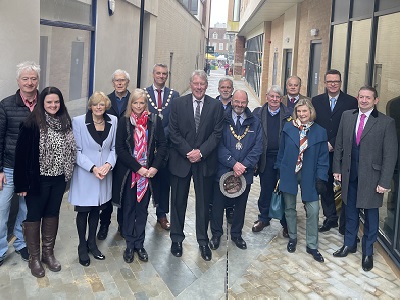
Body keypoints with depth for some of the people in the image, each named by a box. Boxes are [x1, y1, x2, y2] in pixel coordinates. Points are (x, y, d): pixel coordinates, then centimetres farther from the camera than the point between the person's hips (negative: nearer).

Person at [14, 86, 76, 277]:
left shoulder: (65, 123, 2)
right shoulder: (32, 124, -13)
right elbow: (22, 154, -13)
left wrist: (67, 173, 5)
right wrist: (22, 183, -14)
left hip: (59, 179, 5)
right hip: (38, 180, -5)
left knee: (52, 215, 16)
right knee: (34, 216, 9)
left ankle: (48, 253, 31)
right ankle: (34, 257, 24)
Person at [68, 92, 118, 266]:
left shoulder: (113, 121, -1)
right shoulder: (78, 121, -10)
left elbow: (114, 147, 5)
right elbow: (77, 151, -9)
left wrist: (108, 164, -12)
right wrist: (93, 168, -18)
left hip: (104, 174, 3)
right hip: (84, 174, -3)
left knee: (96, 210, 16)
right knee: (83, 212, 8)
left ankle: (92, 243, 34)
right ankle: (82, 247, 26)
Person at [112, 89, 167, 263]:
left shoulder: (154, 121, 0)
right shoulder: (124, 122, -3)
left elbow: (162, 145, 0)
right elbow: (120, 149, -8)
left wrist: (155, 167, -12)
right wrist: (138, 168, -14)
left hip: (148, 172, 1)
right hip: (128, 172, -1)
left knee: (142, 208, 10)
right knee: (129, 208, 8)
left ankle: (139, 244, 23)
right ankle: (130, 244, 21)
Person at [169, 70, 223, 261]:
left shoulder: (216, 106, 1)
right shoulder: (178, 104, 0)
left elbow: (217, 133, -3)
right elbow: (174, 133, -4)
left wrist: (201, 152, -14)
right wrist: (189, 152, -13)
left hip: (205, 161, 0)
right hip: (181, 159, 0)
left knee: (204, 202, 9)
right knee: (178, 201, 10)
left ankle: (203, 241, 23)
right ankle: (177, 238, 26)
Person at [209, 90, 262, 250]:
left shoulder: (255, 122, 3)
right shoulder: (222, 120, -3)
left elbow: (257, 147, -2)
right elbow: (219, 145, -9)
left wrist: (244, 165, -13)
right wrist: (233, 163, -18)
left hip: (245, 172, 2)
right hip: (223, 170, -2)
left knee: (241, 204, 14)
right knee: (218, 204, 8)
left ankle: (236, 234, 32)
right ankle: (216, 234, 27)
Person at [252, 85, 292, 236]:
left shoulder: (289, 114, 1)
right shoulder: (258, 113, 4)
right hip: (266, 159, 1)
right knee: (265, 190, 11)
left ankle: (286, 223, 20)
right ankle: (263, 218, 29)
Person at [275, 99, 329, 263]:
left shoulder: (320, 132, -2)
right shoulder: (288, 128, -2)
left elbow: (323, 157, -1)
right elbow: (282, 151, 3)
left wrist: (321, 178, -7)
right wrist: (279, 172, 1)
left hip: (309, 176, -1)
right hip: (289, 174, 1)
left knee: (313, 210, -2)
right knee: (290, 208, 12)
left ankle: (311, 245, 15)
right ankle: (292, 238, 33)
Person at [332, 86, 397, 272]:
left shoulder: (386, 122, -9)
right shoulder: (347, 116, 3)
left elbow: (390, 155, -9)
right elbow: (339, 144, 8)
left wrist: (385, 182, -12)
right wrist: (337, 168, 5)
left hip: (371, 176, -3)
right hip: (349, 174, 3)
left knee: (371, 213, 10)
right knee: (350, 211, 17)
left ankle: (367, 252, 27)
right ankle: (349, 244, 35)